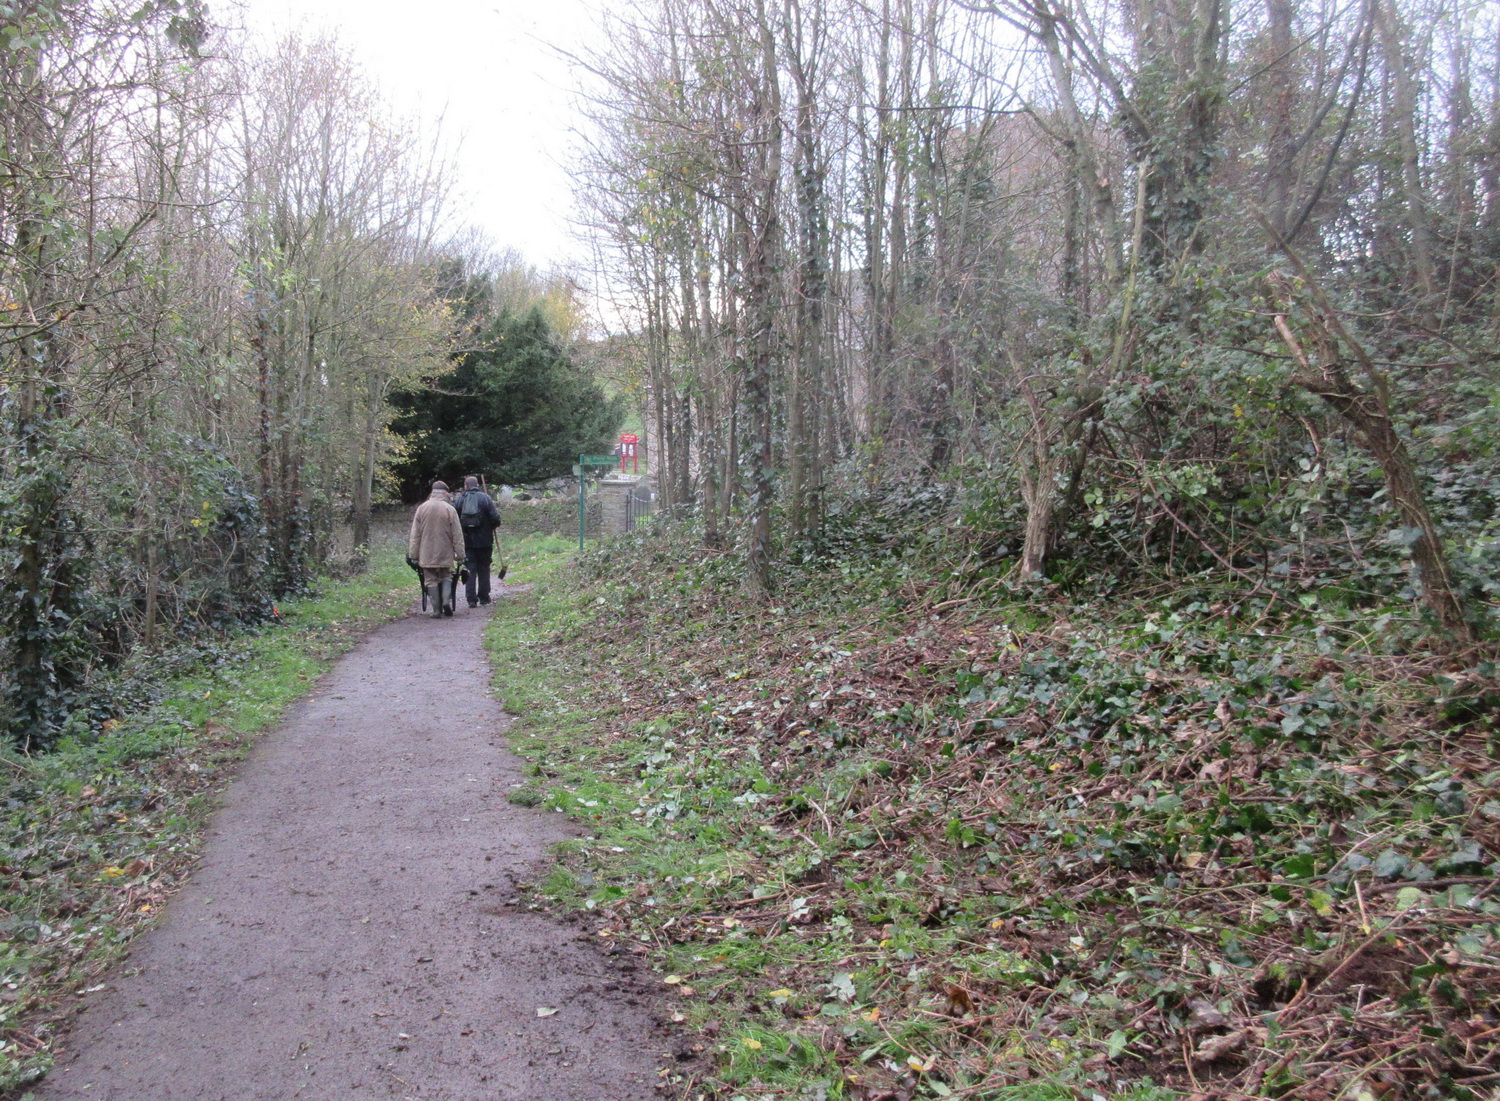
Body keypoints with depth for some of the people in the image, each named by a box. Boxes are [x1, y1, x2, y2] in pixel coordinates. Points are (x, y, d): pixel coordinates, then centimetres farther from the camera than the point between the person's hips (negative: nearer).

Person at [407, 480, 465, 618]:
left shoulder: (422, 508, 1)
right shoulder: (450, 509, -6)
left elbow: (415, 534, 3)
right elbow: (457, 535, -5)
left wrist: (413, 554, 7)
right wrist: (460, 554, 1)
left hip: (426, 554, 1)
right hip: (445, 554, -1)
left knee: (431, 581, 7)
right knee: (446, 577, 15)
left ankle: (436, 610, 4)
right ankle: (446, 600, -6)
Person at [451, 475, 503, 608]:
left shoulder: (460, 499, 1)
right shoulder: (485, 498, -4)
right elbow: (495, 518, -10)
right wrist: (492, 526, 10)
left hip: (466, 541, 1)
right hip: (484, 541, -1)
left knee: (470, 570, 5)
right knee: (483, 569, 10)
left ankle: (471, 599, -1)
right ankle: (484, 597, 14)